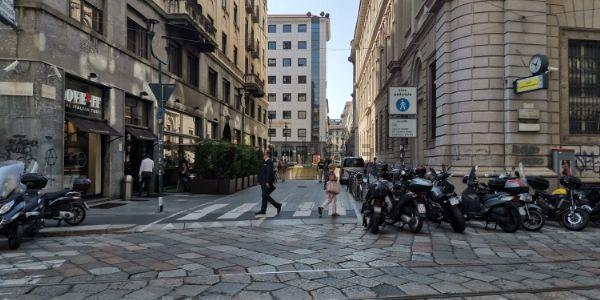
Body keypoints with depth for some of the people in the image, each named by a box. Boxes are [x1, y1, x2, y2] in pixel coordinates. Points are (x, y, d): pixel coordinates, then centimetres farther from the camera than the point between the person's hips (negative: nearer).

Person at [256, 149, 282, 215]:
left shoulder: (269, 162, -15)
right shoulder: (266, 162, 15)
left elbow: (269, 172, -21)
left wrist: (267, 182, -24)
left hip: (266, 182, -10)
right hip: (264, 182, 10)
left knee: (265, 196, -8)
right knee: (264, 196, 10)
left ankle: (277, 205, 0)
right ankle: (263, 210, 14)